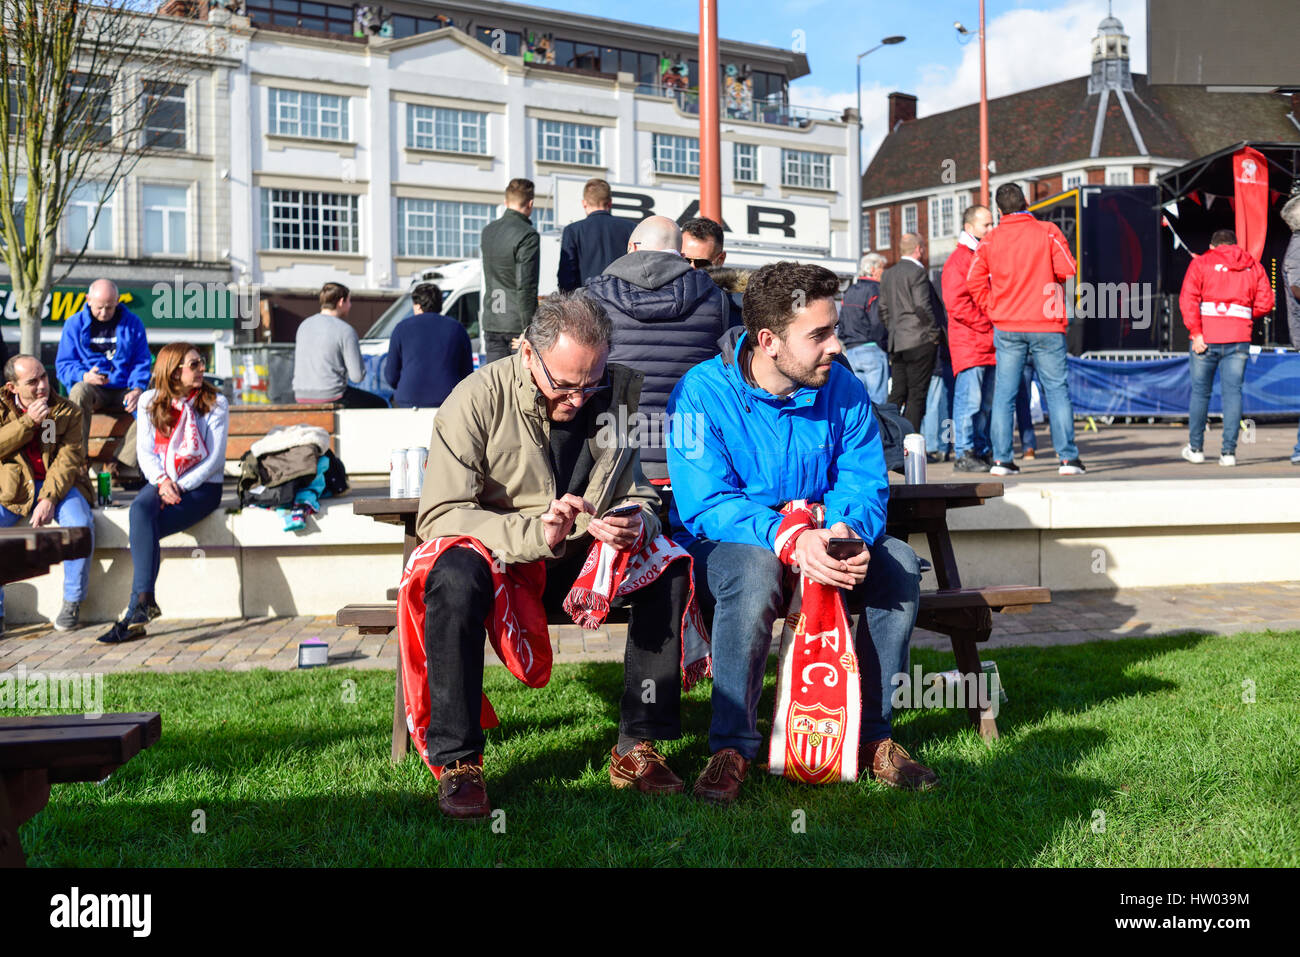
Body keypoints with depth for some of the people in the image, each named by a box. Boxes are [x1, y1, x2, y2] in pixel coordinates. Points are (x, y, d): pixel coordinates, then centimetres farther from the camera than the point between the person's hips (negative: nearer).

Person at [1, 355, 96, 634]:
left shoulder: (67, 411, -2)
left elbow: (68, 460, -11)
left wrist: (49, 499, -23)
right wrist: (28, 422, -18)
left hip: (58, 484, -1)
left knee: (81, 524, -29)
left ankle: (72, 601, -9)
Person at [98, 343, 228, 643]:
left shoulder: (215, 403, 0)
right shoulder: (150, 402, 9)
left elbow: (216, 460, -5)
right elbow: (145, 453, 6)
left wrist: (180, 486, -16)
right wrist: (162, 481, -14)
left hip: (202, 486, -3)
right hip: (162, 481, 3)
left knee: (145, 527, -29)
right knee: (140, 509, -33)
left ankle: (137, 606, -30)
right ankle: (145, 601, -41)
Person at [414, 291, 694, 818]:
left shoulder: (621, 391, -2)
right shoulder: (477, 400, -14)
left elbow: (637, 491, 8)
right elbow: (438, 514, -20)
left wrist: (637, 520, -19)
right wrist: (535, 533, -34)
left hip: (586, 558, 4)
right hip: (498, 555, -3)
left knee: (671, 564, -21)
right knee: (455, 577, -36)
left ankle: (639, 746, -13)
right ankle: (457, 762, -24)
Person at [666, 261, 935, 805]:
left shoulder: (844, 390, -3)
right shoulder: (701, 394, -16)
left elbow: (865, 484, -5)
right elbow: (704, 505, -23)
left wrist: (849, 530, -31)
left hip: (817, 540, 4)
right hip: (721, 544, -4)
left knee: (899, 565, -21)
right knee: (756, 569, -38)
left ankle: (873, 735, -8)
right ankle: (732, 747, -25)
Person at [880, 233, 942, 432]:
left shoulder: (887, 274, 13)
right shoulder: (918, 272, -10)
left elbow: (883, 310, 14)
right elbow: (922, 307, -16)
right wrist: (934, 332, -5)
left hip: (896, 342, 7)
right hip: (920, 341, -7)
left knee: (897, 393, 9)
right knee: (917, 394, -4)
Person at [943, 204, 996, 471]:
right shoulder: (958, 260, -6)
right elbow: (957, 303, -15)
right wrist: (988, 323, -13)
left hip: (990, 344, 8)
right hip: (969, 342, -8)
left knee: (987, 402, 10)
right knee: (970, 400, -10)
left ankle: (983, 452, 16)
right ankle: (964, 454, -7)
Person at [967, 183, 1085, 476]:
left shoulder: (990, 239, 3)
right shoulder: (1048, 231, -2)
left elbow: (975, 280, -1)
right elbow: (1066, 269, -9)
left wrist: (992, 310, 8)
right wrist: (1045, 274, 11)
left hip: (1007, 327, 2)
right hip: (1046, 325, -2)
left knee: (1004, 392, 5)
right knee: (1057, 389, 4)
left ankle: (1001, 459, 3)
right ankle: (1068, 457, 3)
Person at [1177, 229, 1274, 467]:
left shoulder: (1201, 263, 6)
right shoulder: (1253, 266, 14)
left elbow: (1188, 299, -8)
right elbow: (1265, 303, 6)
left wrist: (1195, 332, -12)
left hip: (1207, 337, -1)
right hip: (1239, 338, 2)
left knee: (1200, 391, 9)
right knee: (1233, 392, 3)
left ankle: (1195, 448, 16)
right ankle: (1229, 451, -2)